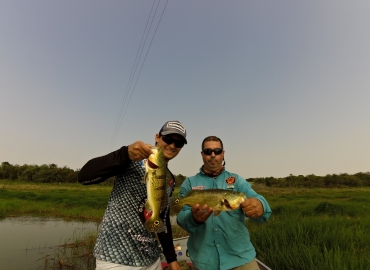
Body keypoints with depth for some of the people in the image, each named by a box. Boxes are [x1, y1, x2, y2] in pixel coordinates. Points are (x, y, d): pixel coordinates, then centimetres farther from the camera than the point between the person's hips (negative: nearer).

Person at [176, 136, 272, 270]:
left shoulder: (237, 181, 1)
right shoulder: (189, 183, 0)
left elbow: (256, 200, -14)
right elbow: (182, 218, -8)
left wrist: (259, 206, -38)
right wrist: (194, 218, -30)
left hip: (240, 256, 1)